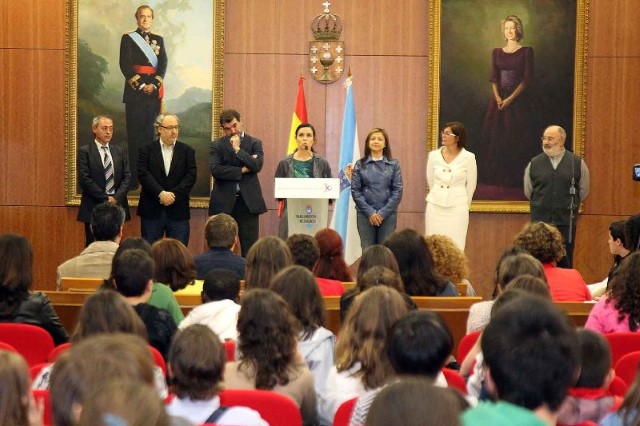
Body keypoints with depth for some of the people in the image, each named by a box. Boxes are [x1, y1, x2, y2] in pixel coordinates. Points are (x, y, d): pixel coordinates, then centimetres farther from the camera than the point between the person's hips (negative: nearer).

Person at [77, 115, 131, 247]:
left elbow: (127, 177, 7)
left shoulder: (120, 152, 13)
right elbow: (84, 179, -9)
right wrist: (105, 198, -11)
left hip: (117, 206, 4)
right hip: (93, 208, -4)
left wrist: (117, 198, -8)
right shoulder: (84, 151, -1)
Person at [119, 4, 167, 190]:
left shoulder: (159, 39, 13)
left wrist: (154, 84, -11)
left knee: (150, 131, 2)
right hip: (135, 90, -3)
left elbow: (163, 64, 5)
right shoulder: (128, 38, 3)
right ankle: (134, 177, -5)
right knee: (135, 132, -5)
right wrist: (140, 85, -13)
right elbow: (125, 65, -5)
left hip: (154, 90, 3)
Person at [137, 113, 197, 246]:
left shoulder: (187, 151, 7)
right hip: (152, 210, -1)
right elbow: (143, 174, -7)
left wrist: (173, 194, -14)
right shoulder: (146, 150, 4)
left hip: (178, 211, 1)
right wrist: (161, 193, -18)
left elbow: (191, 176, -2)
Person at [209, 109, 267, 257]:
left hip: (248, 201, 0)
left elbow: (257, 165, -9)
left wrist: (237, 149, -10)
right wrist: (242, 170, -9)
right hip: (224, 202, 0)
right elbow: (215, 169, -9)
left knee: (249, 246, -1)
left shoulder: (254, 143, 8)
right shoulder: (217, 145, 6)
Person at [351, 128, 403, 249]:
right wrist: (370, 212, -9)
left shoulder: (394, 165, 5)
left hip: (387, 215, 0)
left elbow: (398, 191, 0)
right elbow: (355, 191, 1)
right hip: (365, 215, 0)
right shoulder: (360, 165, 6)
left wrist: (383, 213, -8)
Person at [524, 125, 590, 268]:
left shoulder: (578, 163, -1)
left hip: (566, 222, -1)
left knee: (565, 263, 5)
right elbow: (528, 192, 14)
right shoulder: (534, 164, 1)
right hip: (540, 221, 1)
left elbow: (583, 191, 10)